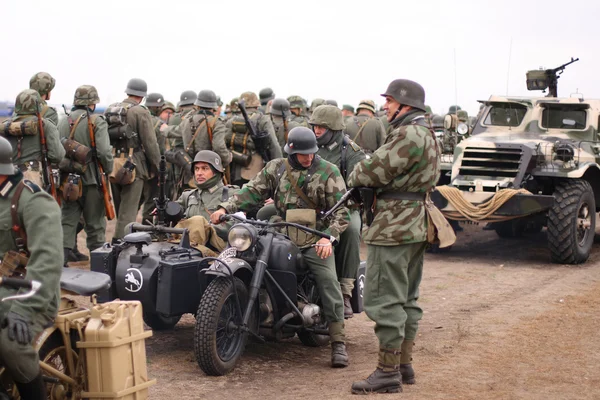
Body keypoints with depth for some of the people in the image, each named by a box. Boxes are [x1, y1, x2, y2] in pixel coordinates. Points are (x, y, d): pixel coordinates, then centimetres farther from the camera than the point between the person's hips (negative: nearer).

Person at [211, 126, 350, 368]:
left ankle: (338, 342, -11)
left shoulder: (328, 172, -1)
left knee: (329, 283, -16)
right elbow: (253, 191, 9)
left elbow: (341, 209, -6)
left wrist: (329, 236, -21)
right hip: (281, 237, 4)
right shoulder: (276, 168, 10)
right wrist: (226, 208, -5)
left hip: (315, 240, -3)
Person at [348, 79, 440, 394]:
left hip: (394, 227, -11)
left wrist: (354, 177, 2)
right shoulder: (425, 135, 19)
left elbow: (375, 170, -19)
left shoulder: (407, 135, -17)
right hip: (416, 226, 11)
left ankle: (388, 372, -4)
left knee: (385, 300, -7)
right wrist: (365, 186, 3)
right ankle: (404, 364, 23)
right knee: (406, 298, 15)